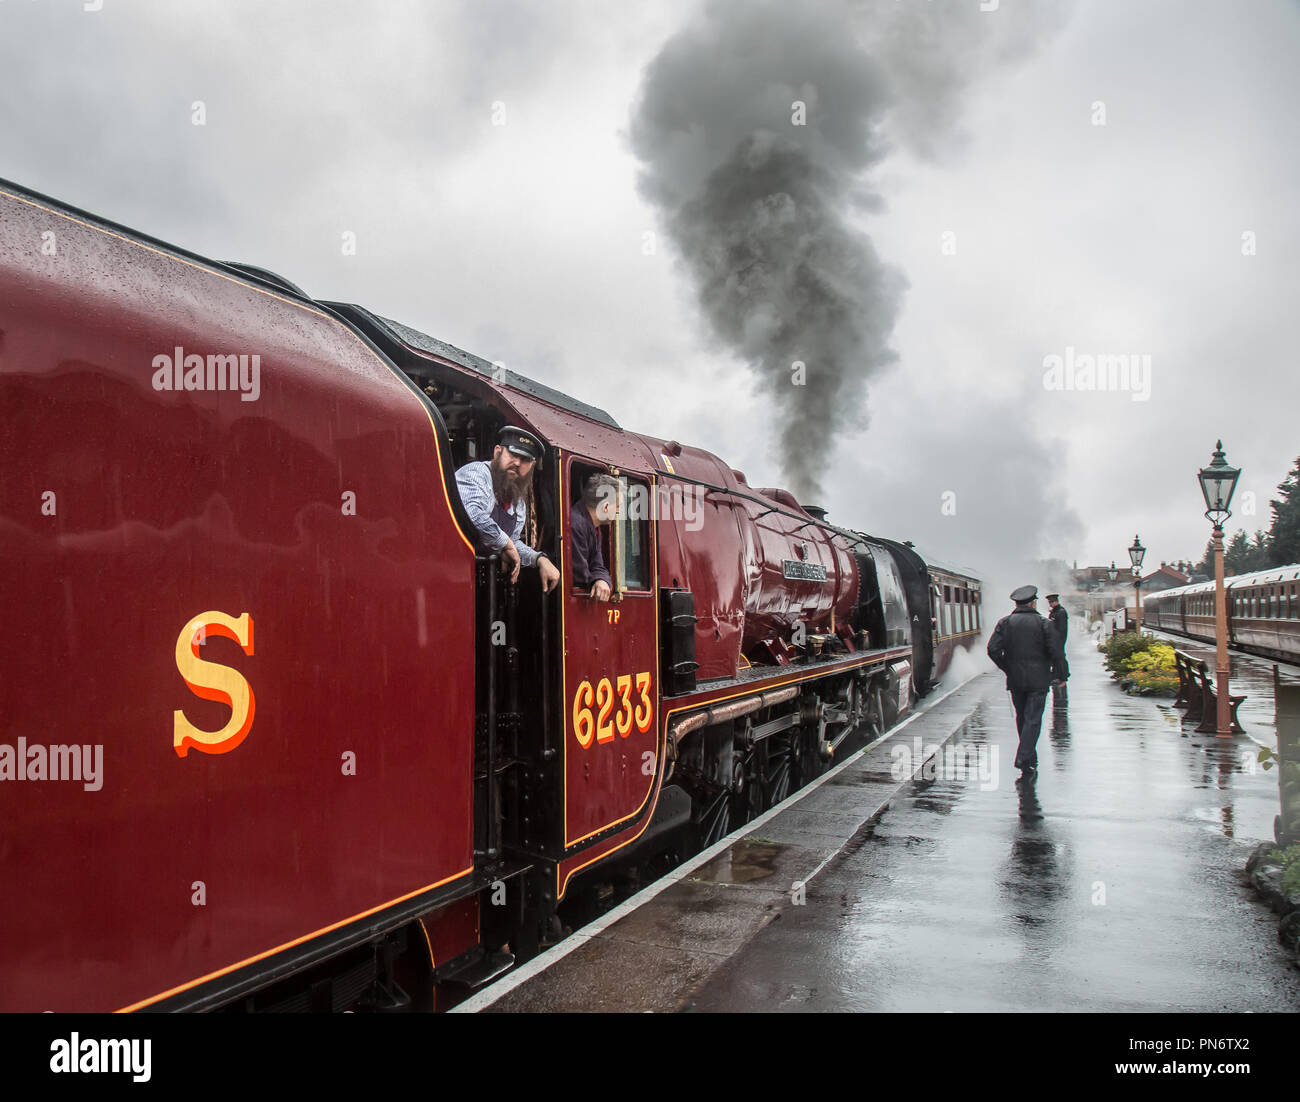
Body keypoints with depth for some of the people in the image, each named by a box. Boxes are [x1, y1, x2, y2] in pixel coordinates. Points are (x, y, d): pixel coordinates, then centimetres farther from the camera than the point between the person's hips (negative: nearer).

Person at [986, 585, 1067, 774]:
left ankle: (1030, 758, 25)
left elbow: (993, 649, -6)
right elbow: (1056, 652, -9)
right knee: (1033, 719, -2)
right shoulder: (1042, 623, -6)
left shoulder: (1005, 623, 0)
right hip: (1038, 680, -3)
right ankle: (1024, 758, -11)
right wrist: (1061, 675, 3)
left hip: (1015, 680, 3)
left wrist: (1007, 669, 8)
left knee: (1021, 718, 15)